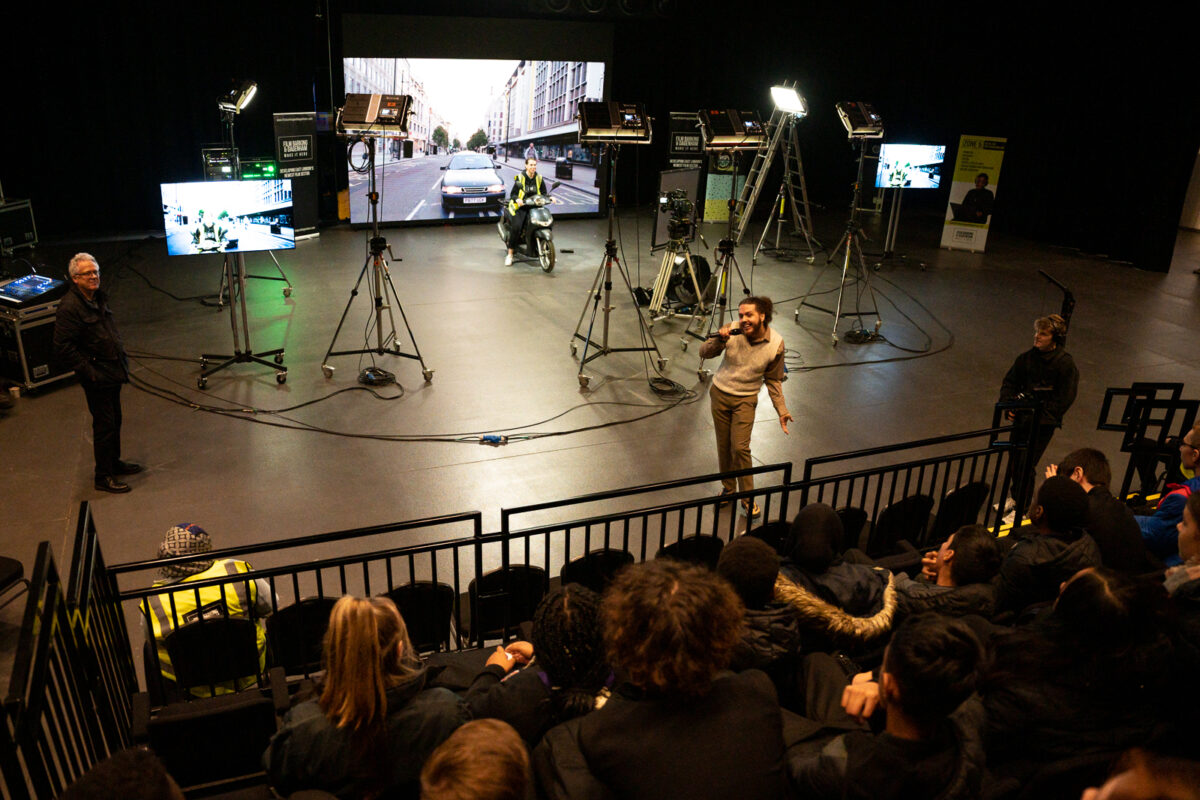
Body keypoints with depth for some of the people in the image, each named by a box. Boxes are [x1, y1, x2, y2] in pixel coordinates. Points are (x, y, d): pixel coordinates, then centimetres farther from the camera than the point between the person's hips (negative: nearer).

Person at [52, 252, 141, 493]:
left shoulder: (98, 297, 9)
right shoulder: (69, 307, -19)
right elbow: (63, 348, -20)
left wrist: (122, 358, 15)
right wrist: (89, 372, -20)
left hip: (112, 372, 9)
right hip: (97, 376, -9)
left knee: (115, 420, 19)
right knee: (104, 425, -2)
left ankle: (114, 463, 35)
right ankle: (103, 477, 8)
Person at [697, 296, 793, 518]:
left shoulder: (776, 343, -14)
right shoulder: (732, 331, -16)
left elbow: (773, 380, -2)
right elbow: (704, 353, -10)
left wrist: (782, 410, -6)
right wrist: (719, 340, -30)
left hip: (745, 399, -2)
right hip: (720, 394, 2)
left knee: (740, 448, -10)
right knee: (723, 445, 11)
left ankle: (748, 498, 7)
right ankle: (728, 488, 33)